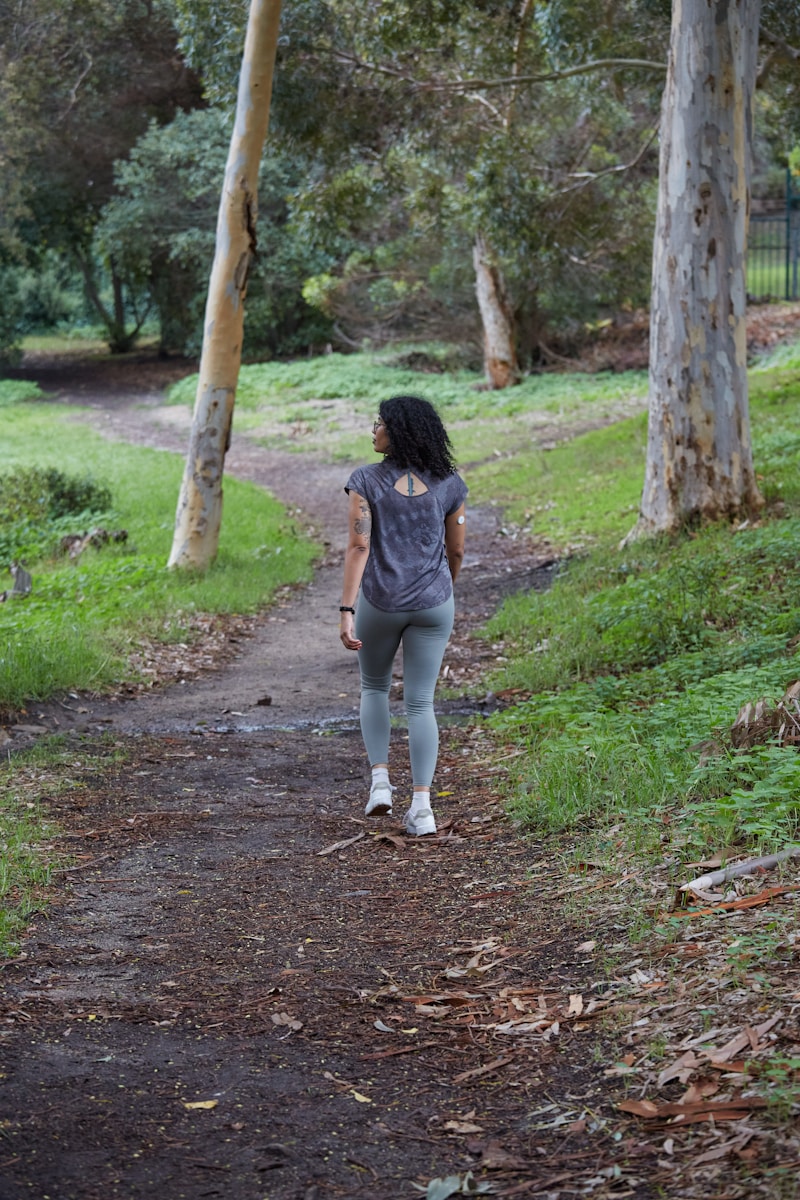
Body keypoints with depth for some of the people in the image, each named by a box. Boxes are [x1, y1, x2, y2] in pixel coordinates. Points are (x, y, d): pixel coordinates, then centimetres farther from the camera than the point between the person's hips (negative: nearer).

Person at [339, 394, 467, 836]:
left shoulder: (366, 481, -8)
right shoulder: (448, 484, 0)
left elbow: (358, 547, -15)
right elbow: (456, 551, 8)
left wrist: (346, 611, -17)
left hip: (380, 601, -1)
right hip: (433, 603, 1)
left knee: (374, 686, 23)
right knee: (420, 703, 5)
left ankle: (380, 781, 12)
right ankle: (422, 805, -5)